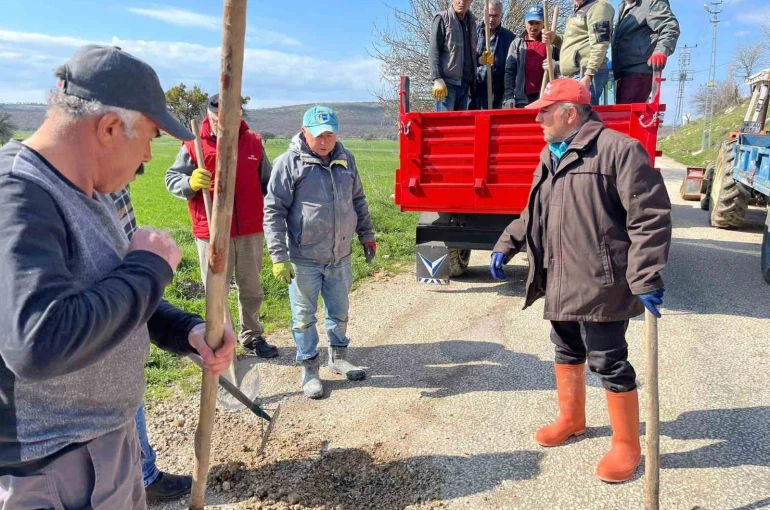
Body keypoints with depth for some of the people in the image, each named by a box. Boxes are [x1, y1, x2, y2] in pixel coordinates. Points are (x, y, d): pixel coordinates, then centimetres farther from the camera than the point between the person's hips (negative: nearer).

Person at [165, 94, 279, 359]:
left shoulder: (253, 143, 4)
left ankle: (252, 336, 31)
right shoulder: (193, 145, -5)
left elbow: (267, 183, 13)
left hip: (251, 231, 3)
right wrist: (190, 183, -25)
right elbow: (171, 179, -3)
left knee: (251, 288, 15)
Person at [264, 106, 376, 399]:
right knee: (304, 317, 8)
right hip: (304, 258, -4)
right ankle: (310, 369, 24)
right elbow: (273, 211, -11)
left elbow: (358, 200, 18)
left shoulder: (345, 159, 6)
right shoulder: (289, 163, -10)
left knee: (340, 312, 18)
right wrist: (279, 257, -15)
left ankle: (339, 358, 38)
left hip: (340, 256, 5)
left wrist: (367, 235, 18)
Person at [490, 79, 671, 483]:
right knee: (566, 352, 20)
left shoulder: (618, 150, -14)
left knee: (608, 363, 2)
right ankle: (571, 419, 42)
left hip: (600, 284, -8)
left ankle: (627, 446, 21)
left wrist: (646, 278, -21)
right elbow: (533, 213, 23)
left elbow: (651, 216, -17)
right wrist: (506, 246, 17)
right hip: (561, 283, 8)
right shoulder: (550, 156, 13)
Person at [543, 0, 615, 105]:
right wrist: (555, 39, 12)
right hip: (572, 75, 10)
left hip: (584, 75, -10)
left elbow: (600, 45, -15)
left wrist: (588, 75, -23)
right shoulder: (578, 10, 24)